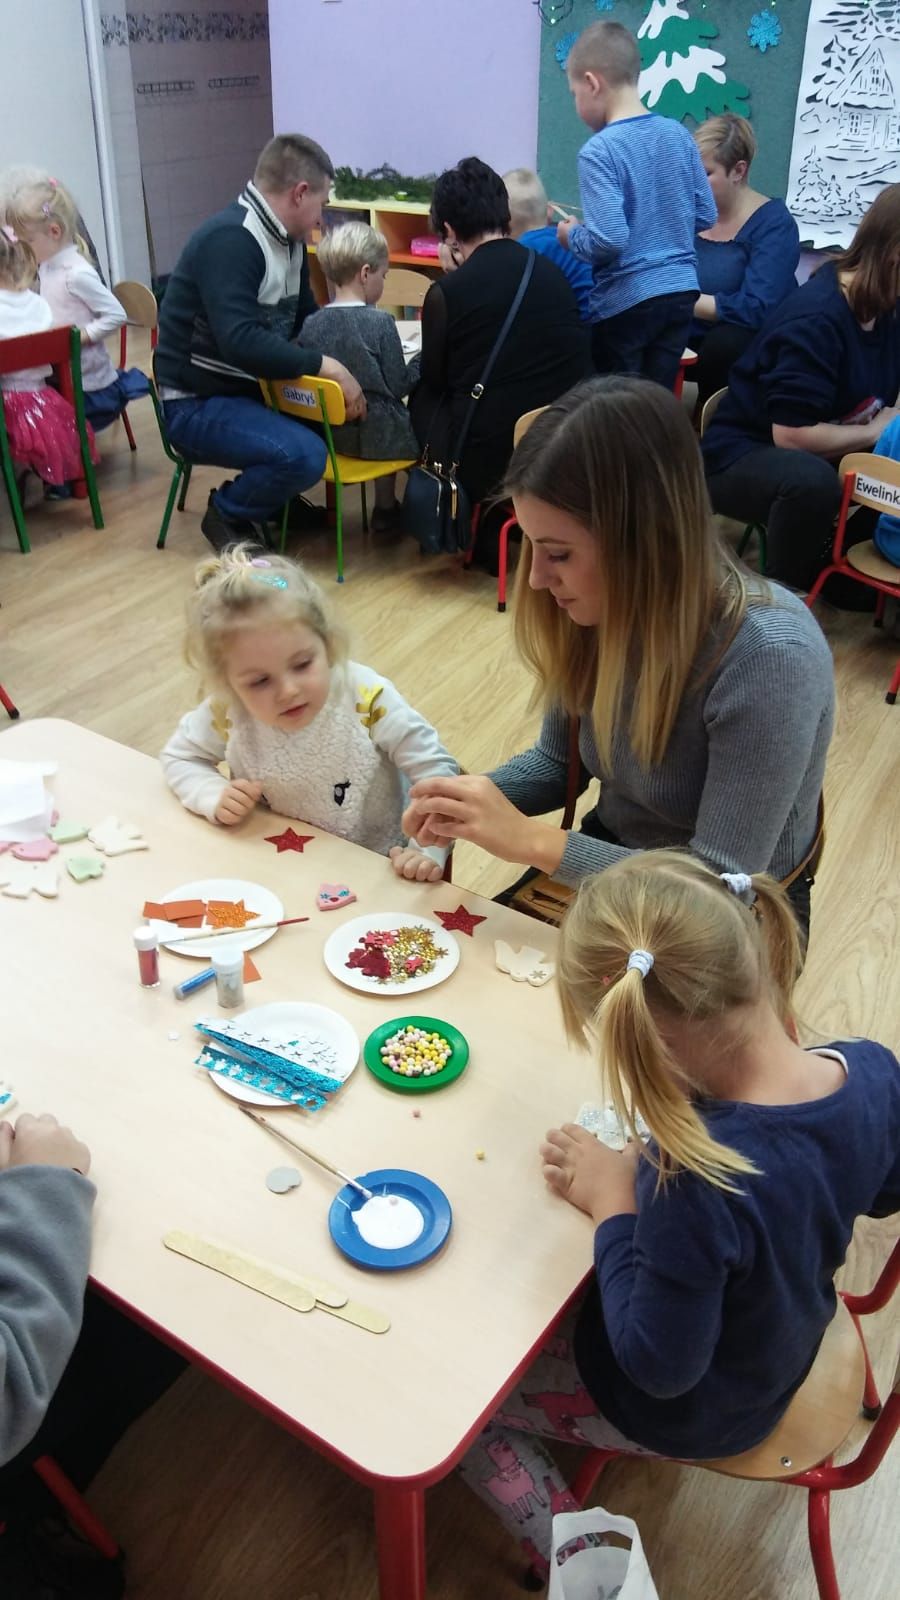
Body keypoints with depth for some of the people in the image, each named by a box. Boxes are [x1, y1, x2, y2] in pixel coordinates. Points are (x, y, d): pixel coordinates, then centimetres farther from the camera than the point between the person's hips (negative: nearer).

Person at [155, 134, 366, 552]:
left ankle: (278, 500, 17)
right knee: (304, 454, -29)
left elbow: (306, 318, 19)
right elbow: (241, 342, -34)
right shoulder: (230, 240, -22)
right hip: (198, 404, -10)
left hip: (252, 388, 10)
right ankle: (227, 513, -2)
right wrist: (326, 366, -32)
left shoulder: (287, 238, 8)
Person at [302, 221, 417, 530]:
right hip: (374, 435, -6)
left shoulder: (311, 323, -3)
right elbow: (398, 386, -10)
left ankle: (386, 508, 39)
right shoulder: (380, 322, -15)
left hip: (329, 432, 6)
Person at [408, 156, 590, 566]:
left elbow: (434, 378, 7)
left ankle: (484, 528, 29)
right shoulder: (550, 272, 5)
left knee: (422, 396, 23)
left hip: (489, 459, -5)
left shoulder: (447, 291, -8)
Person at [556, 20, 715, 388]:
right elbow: (706, 216, 11)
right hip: (682, 292, 6)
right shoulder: (678, 134, 6)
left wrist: (572, 236, -2)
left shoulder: (598, 152, -14)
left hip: (626, 301, -6)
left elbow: (609, 240, -22)